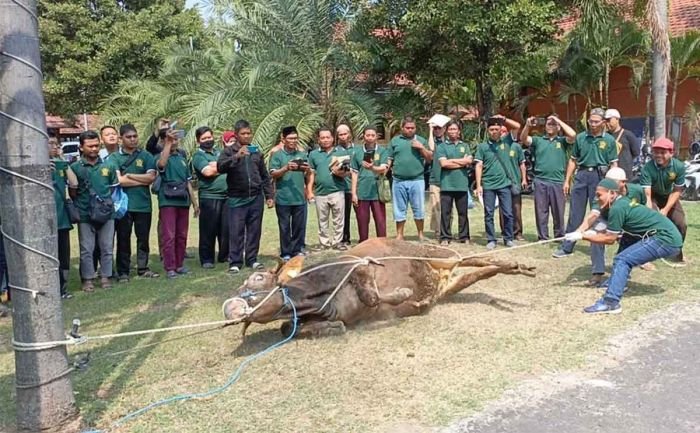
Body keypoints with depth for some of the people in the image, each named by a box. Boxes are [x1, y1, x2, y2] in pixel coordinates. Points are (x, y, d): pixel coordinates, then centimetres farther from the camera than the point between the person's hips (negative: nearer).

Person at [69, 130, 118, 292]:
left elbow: (115, 187, 14)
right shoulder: (75, 167, -1)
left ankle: (106, 277, 18)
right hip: (85, 215, -2)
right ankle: (88, 279, 14)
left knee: (107, 247, 7)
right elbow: (72, 192, 4)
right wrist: (81, 204, -3)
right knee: (86, 249, 4)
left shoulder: (107, 166, 6)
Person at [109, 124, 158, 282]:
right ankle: (123, 272, 13)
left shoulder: (145, 156, 7)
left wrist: (129, 175, -9)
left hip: (143, 204, 2)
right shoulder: (114, 158, 1)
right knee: (123, 239, 4)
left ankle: (143, 268, 20)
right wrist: (142, 180, -7)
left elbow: (151, 177, -5)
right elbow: (119, 180, -12)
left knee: (143, 238, 9)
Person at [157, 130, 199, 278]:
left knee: (182, 235, 9)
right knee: (168, 236, -6)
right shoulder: (161, 156, 1)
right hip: (167, 201, -6)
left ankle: (179, 265, 18)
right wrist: (168, 143, -25)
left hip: (183, 201, 6)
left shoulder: (182, 158, 20)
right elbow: (161, 164, -26)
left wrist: (194, 202, 19)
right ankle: (169, 268, -4)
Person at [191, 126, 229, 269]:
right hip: (209, 197, -5)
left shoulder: (219, 152, 19)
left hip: (226, 195, 5)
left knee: (226, 228, 7)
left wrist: (215, 166, -6)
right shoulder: (198, 155, 0)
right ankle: (207, 259, 8)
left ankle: (224, 256, 20)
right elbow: (207, 172, -16)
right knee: (208, 230, -1)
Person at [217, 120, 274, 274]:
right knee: (236, 231, -3)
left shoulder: (256, 152, 14)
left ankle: (252, 259, 19)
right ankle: (235, 262, 4)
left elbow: (265, 177, 17)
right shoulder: (229, 151, 2)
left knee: (254, 231, 8)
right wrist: (237, 156, -27)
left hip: (256, 198, 4)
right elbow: (220, 167, -17)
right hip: (237, 199, -4)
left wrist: (269, 196, 13)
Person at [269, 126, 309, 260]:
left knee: (299, 226, 8)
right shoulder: (277, 155, 1)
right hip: (283, 198, -3)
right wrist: (286, 168, -22)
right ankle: (285, 253, 11)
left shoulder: (302, 154, 11)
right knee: (284, 227, 3)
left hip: (300, 198, 3)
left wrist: (307, 169, -15)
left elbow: (309, 174, 9)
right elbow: (273, 174, -7)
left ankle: (296, 250, 20)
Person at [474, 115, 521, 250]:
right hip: (488, 185, -1)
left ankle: (508, 238, 15)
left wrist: (503, 119, -4)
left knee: (508, 213, 3)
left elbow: (517, 126, 2)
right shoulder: (482, 146, 3)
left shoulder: (506, 141, 7)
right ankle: (491, 240, 13)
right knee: (488, 214, 4)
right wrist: (478, 185, -6)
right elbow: (479, 166, 0)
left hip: (504, 184, 1)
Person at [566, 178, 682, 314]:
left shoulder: (617, 208, -13)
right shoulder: (623, 201, 14)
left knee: (621, 260, -17)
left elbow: (609, 239, -6)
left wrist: (582, 236, -1)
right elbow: (612, 233, 18)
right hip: (670, 238, 10)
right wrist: (594, 233, 9)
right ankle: (619, 283, 28)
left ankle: (611, 302, -26)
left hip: (667, 240, -10)